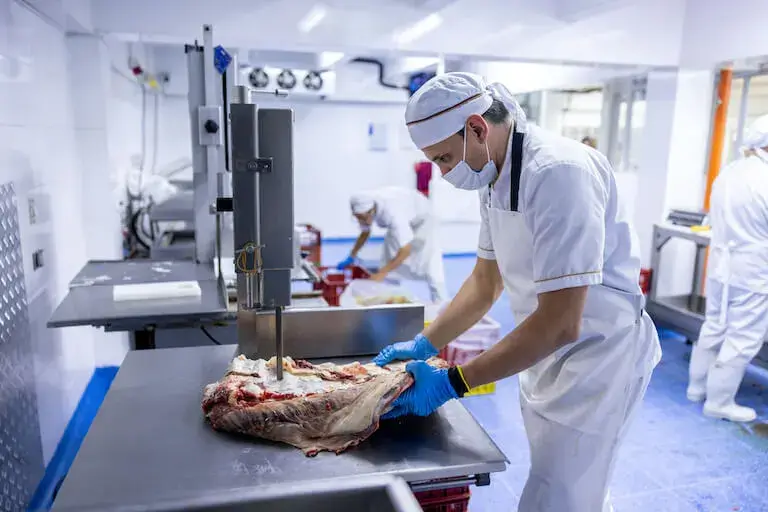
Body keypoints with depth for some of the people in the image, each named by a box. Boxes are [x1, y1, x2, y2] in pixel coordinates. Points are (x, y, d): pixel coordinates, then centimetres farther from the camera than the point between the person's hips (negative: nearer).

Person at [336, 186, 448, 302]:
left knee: (430, 267, -11)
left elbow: (406, 250, -44)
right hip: (400, 223, 7)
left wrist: (381, 273, -45)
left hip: (421, 219, -6)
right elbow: (365, 233, -2)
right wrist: (351, 257, -2)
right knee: (390, 262, 2)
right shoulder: (365, 206, -24)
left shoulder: (392, 213, -45)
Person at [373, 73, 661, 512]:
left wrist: (452, 383, -26)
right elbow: (486, 282, 11)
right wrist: (425, 344, 5)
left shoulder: (558, 173, -27)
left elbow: (560, 324, -30)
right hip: (545, 355, 8)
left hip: (597, 357, -8)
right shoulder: (495, 176, 2)